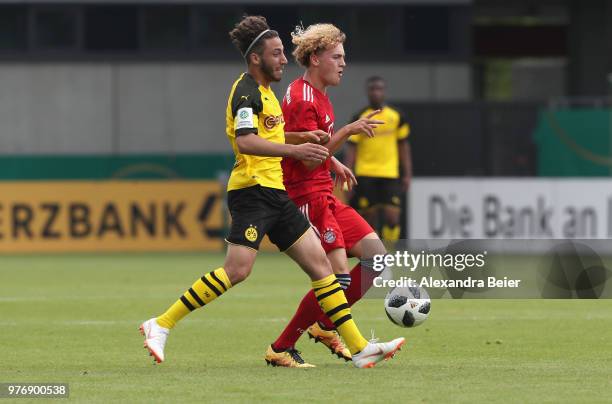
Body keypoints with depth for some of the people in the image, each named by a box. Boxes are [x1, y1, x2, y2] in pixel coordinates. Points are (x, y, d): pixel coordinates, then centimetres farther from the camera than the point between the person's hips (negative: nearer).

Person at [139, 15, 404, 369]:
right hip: (253, 190, -10)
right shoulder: (247, 91, -11)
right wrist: (294, 150, -33)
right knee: (237, 270, -18)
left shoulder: (263, 91, 20)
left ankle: (359, 348, 4)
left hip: (274, 193, 10)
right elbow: (245, 141, -26)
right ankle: (161, 326, -11)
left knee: (319, 262, 4)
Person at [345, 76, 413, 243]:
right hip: (365, 175, -1)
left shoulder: (396, 117, 6)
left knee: (392, 217, -10)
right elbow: (351, 149, -1)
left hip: (390, 175, 1)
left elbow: (403, 146, 13)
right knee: (369, 218, 1)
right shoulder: (360, 118, -1)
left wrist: (407, 174, 8)